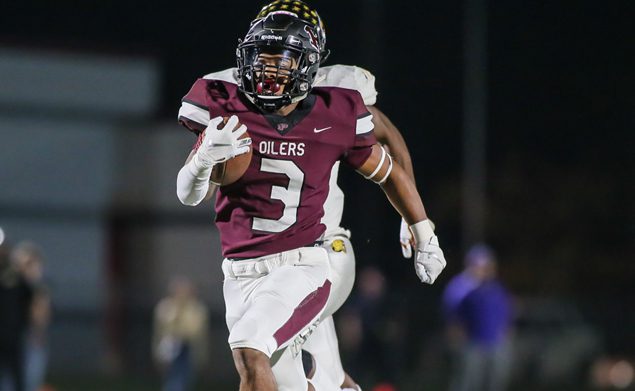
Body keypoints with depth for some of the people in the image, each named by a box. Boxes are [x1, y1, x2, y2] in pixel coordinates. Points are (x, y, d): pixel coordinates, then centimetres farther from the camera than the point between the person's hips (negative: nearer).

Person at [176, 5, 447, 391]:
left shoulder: (333, 119, -5)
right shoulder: (228, 109, -4)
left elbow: (390, 174, 12)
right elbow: (188, 195, -6)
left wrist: (425, 239, 22)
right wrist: (205, 158, -29)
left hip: (300, 265, -3)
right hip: (241, 272, 3)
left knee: (250, 352, -27)